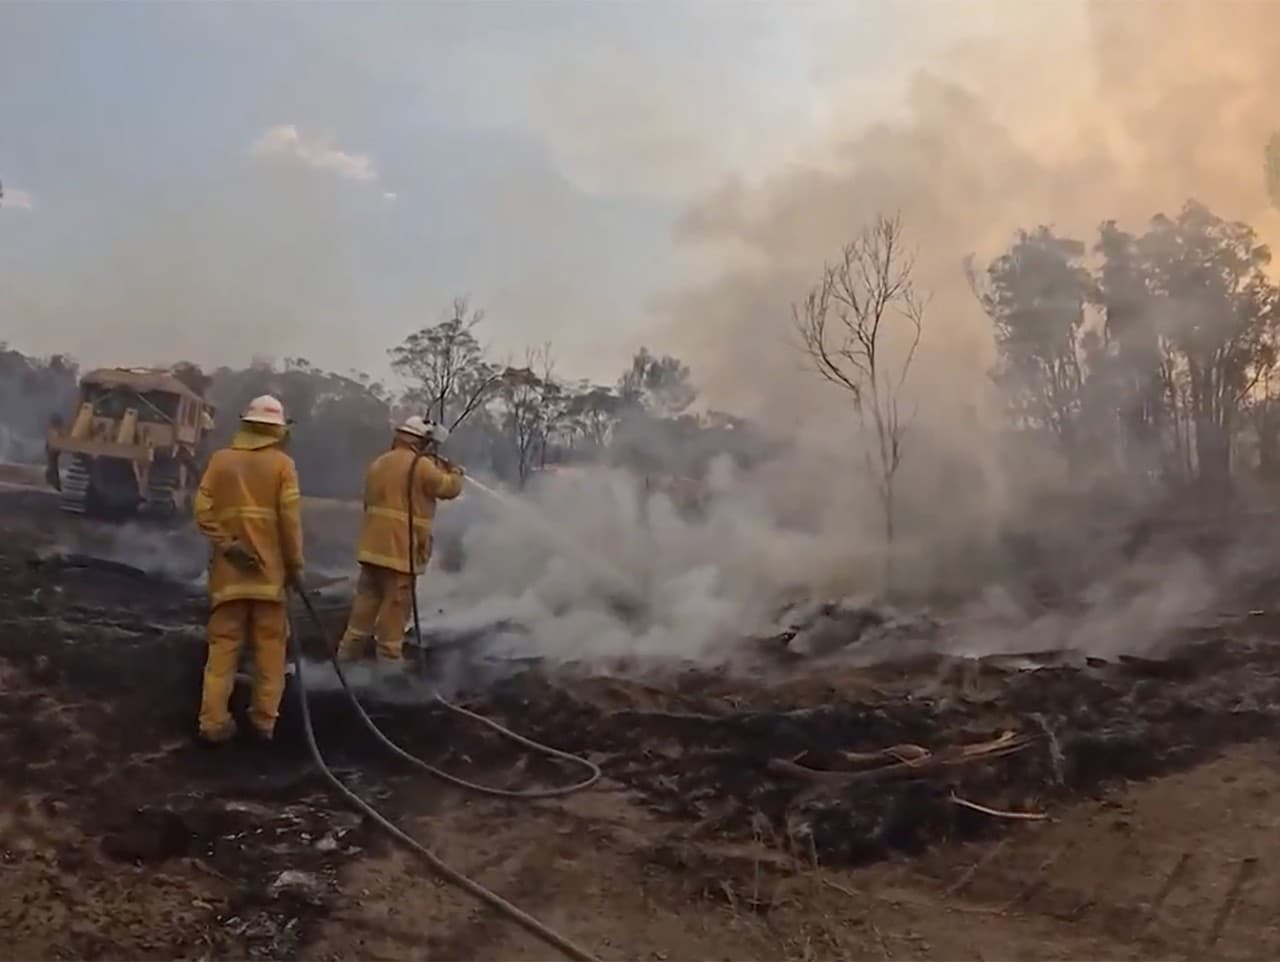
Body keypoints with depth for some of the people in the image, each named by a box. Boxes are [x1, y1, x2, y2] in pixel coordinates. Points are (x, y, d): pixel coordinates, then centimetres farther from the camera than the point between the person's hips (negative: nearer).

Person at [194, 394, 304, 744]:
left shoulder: (220, 459, 5)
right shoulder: (282, 463, -3)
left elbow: (203, 510, -5)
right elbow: (290, 518, -9)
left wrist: (227, 546, -6)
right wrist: (295, 564, -3)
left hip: (229, 571, 2)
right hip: (270, 570, -2)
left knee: (223, 645, 6)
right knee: (270, 646, 7)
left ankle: (214, 720, 4)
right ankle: (265, 719, 10)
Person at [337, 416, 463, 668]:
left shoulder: (378, 464, 15)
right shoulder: (421, 466, -10)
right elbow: (450, 488, -2)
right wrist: (454, 472, 19)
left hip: (373, 545, 7)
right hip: (402, 548, -7)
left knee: (367, 595, 14)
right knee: (396, 602, -1)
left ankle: (351, 646, 20)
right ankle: (389, 655, 3)